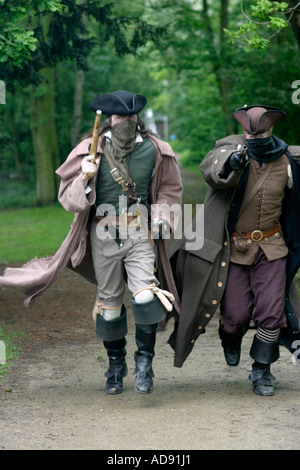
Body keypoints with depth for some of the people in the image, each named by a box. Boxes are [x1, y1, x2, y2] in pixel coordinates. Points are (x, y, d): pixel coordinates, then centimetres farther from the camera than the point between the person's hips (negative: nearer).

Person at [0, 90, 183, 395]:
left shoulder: (154, 149, 2)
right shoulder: (91, 150, -2)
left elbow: (169, 188, 17)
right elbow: (68, 196, 1)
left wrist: (161, 218, 3)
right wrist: (85, 179, -18)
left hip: (140, 233, 0)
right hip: (104, 235, 1)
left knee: (146, 297, -18)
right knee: (109, 301, 8)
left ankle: (144, 361, 0)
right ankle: (115, 365, 26)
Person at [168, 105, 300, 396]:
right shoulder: (232, 148, -13)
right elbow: (210, 167, -36)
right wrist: (231, 162, -56)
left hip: (271, 248, 2)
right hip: (232, 249, -2)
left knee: (271, 312, -3)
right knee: (236, 314, -1)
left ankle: (262, 371, 17)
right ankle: (230, 340, 36)